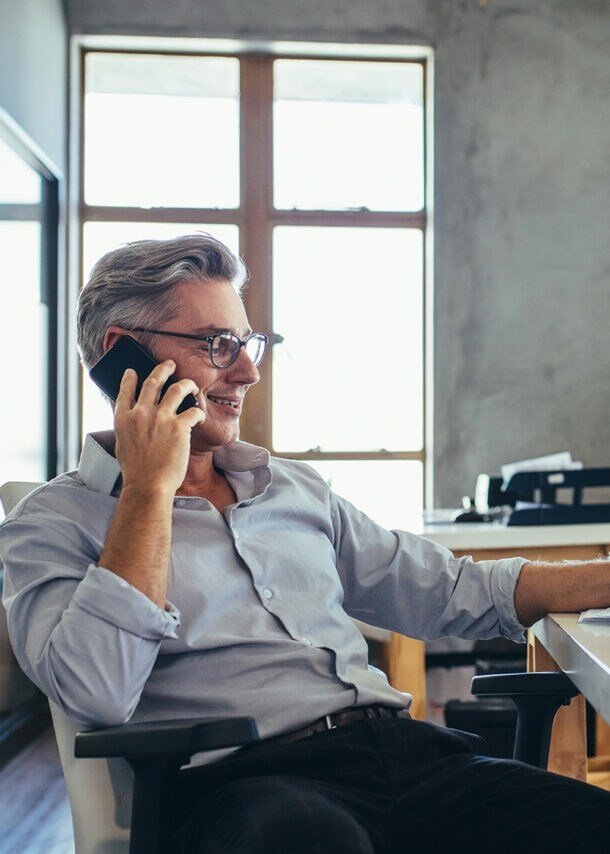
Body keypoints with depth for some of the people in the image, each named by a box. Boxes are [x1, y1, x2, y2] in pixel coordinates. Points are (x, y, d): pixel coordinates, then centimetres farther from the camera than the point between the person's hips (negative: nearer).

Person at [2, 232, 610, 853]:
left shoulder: (297, 490, 23)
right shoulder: (51, 524, 5)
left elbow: (451, 590, 23)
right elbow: (97, 695, -13)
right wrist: (150, 487, -8)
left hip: (407, 751, 7)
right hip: (243, 783, -6)